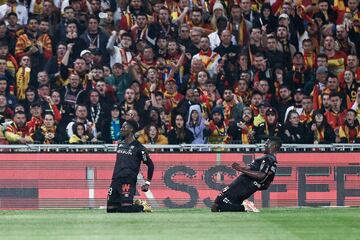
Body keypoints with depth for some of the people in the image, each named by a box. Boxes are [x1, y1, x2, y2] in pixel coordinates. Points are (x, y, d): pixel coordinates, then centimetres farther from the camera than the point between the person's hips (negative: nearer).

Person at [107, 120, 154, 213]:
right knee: (110, 209, 2)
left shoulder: (138, 147, -6)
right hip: (116, 180, 7)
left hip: (128, 181, -7)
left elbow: (150, 164, -2)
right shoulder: (120, 144, 16)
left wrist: (147, 183, -5)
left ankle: (142, 206, 10)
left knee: (126, 209, -19)